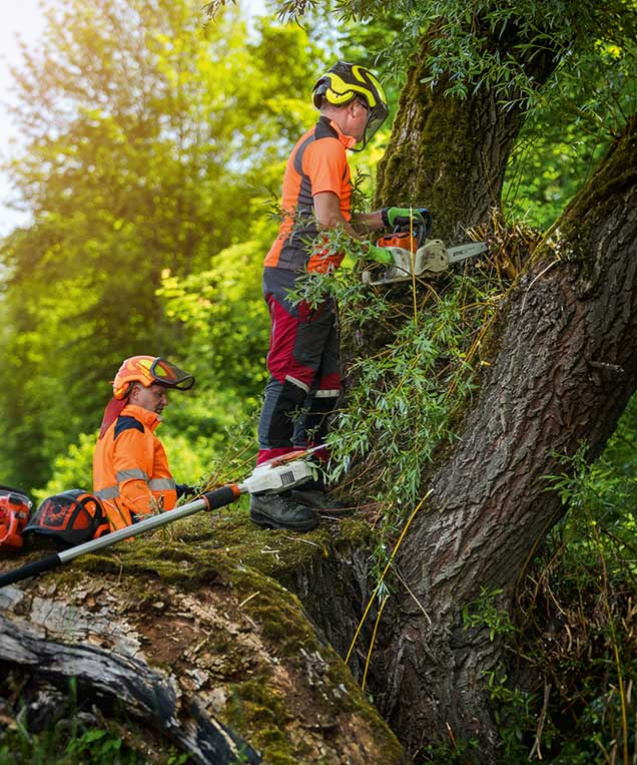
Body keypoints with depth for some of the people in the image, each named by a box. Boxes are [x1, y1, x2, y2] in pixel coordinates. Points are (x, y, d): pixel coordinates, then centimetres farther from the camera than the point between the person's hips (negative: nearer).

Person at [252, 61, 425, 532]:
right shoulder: (327, 147, -9)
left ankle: (307, 485, 15)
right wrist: (375, 253, -9)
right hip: (299, 277, -11)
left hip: (311, 281, 11)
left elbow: (337, 223, 24)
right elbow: (327, 222, -19)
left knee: (324, 385, 11)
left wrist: (387, 218, 21)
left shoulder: (318, 146, 24)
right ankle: (269, 491, -12)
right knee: (291, 381, -12)